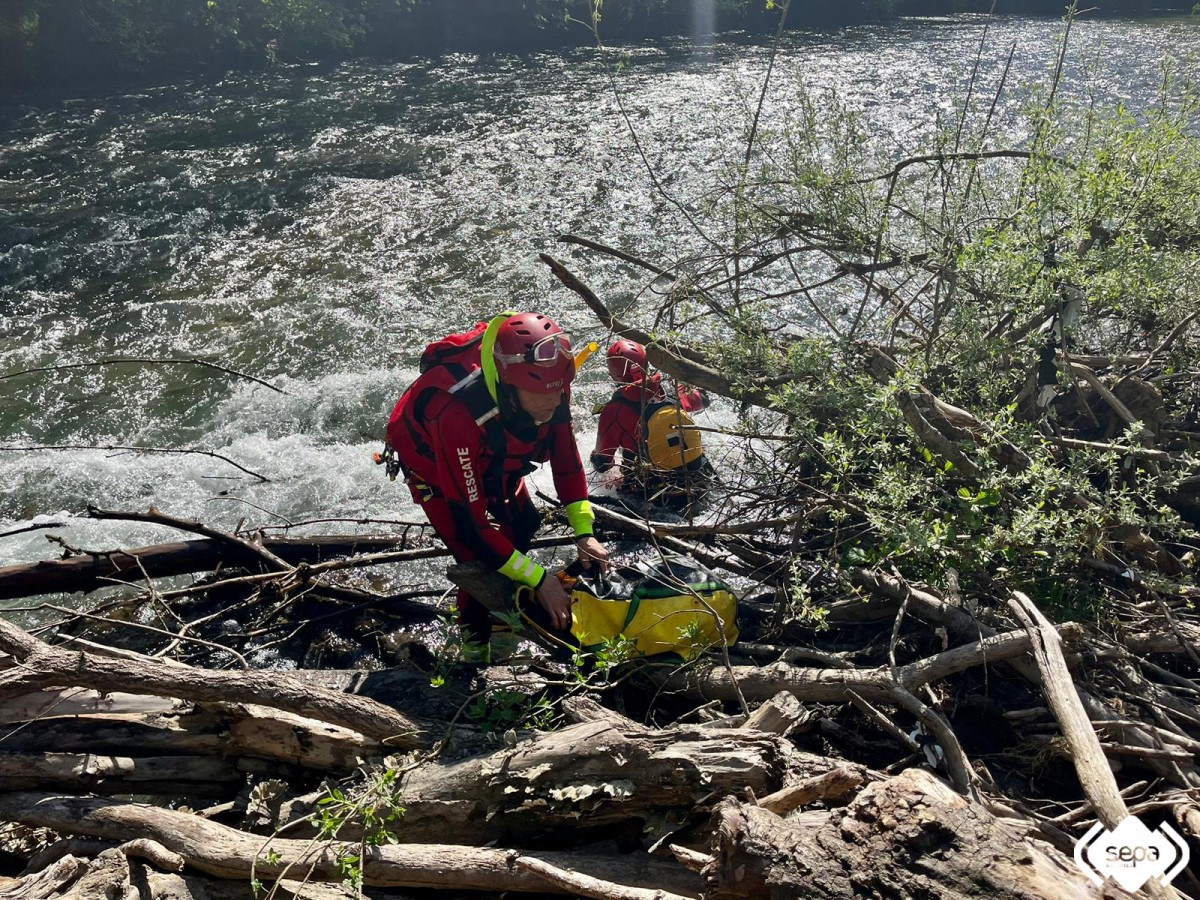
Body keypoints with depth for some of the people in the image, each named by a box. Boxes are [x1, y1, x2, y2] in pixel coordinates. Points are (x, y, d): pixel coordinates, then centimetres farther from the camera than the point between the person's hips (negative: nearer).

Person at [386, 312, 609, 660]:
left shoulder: (548, 385, -32)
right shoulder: (459, 413, -48)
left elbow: (566, 456, -13)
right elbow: (469, 522, -39)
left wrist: (584, 532, -21)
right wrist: (539, 580, -35)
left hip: (492, 458, 5)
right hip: (431, 460, -5)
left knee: (524, 522, 4)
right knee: (477, 558, -12)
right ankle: (476, 637, 15)